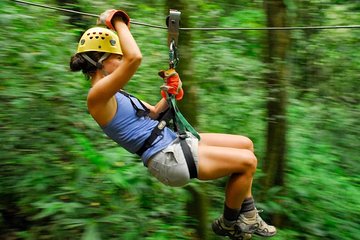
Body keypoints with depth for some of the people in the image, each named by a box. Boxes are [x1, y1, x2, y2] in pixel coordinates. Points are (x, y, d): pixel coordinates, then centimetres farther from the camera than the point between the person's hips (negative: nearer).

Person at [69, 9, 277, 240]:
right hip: (168, 158, -11)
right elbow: (135, 58, -31)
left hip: (174, 142, 11)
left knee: (246, 145, 12)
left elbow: (153, 112, 25)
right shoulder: (96, 96, -16)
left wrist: (170, 95, 7)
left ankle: (247, 216, 19)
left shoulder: (114, 96, 16)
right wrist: (117, 21, -16)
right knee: (247, 161, -8)